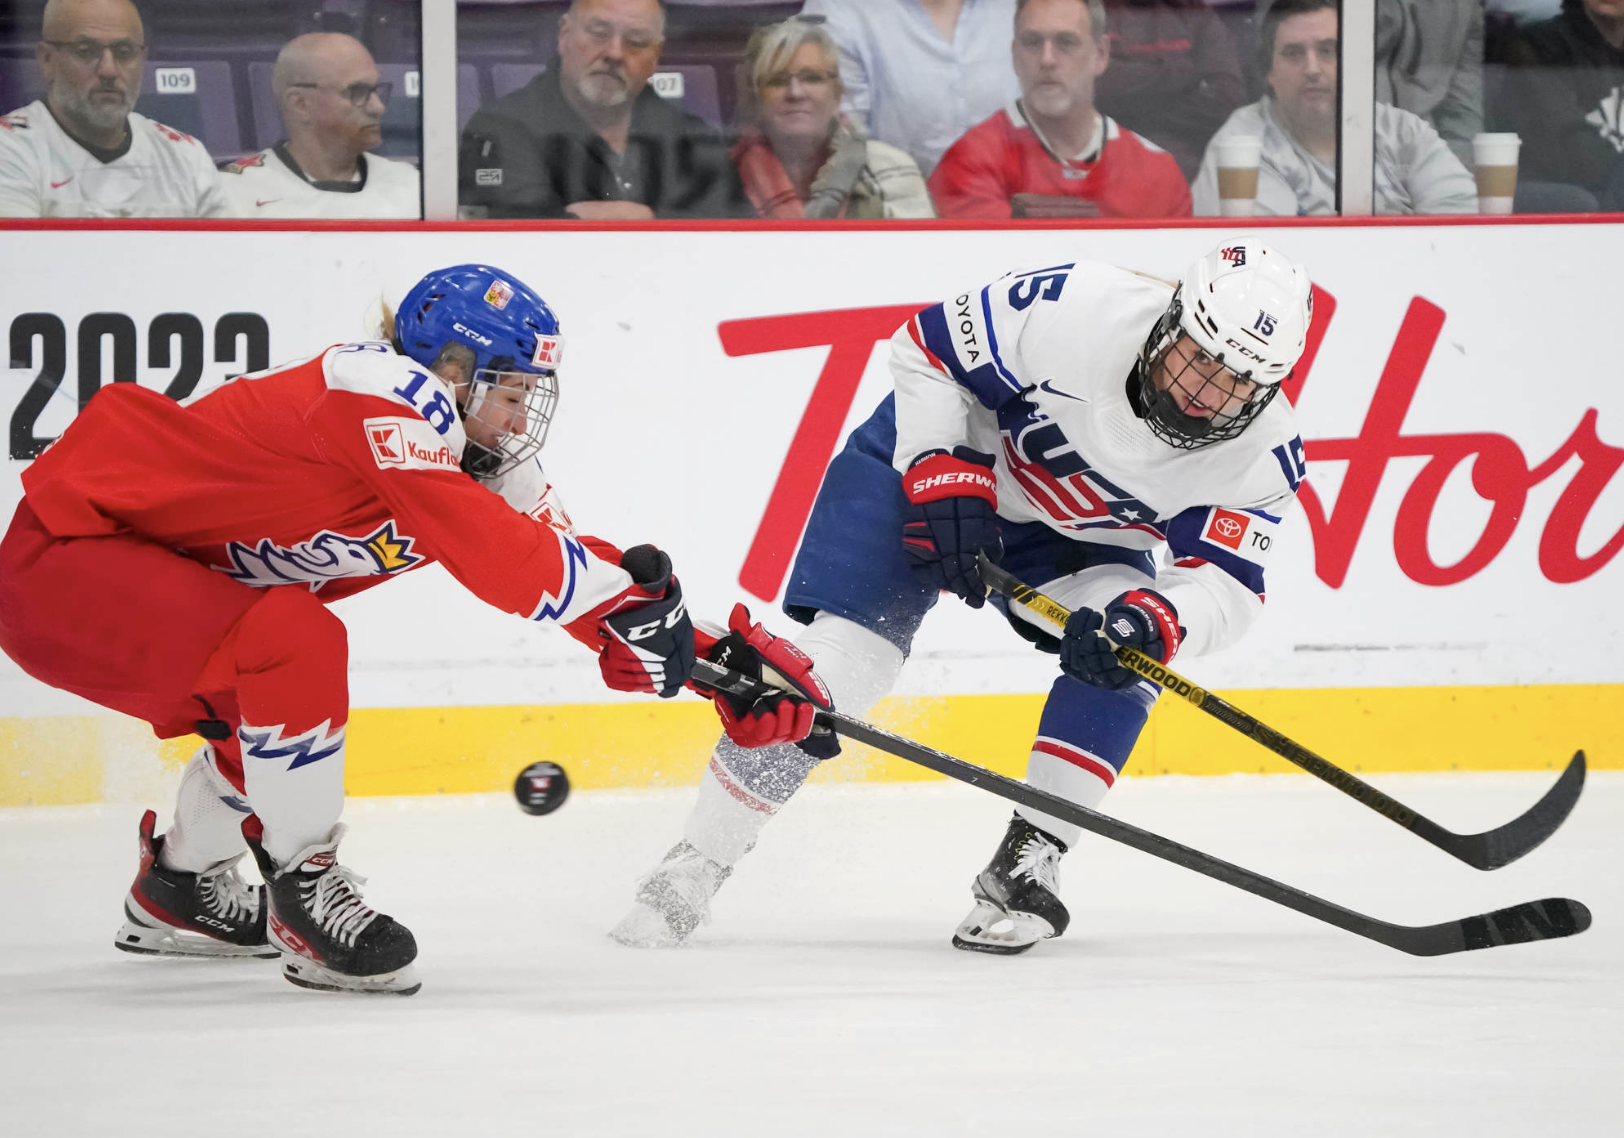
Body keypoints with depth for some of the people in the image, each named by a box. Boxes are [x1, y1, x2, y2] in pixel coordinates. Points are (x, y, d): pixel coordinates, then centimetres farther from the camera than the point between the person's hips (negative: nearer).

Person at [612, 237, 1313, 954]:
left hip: (1078, 536, 3)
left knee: (1122, 656, -22)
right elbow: (928, 349, -20)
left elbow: (1227, 587, -23)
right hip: (942, 451, -3)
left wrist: (1155, 620, -44)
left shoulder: (1261, 455, -25)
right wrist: (945, 482, -25)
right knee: (843, 654, -15)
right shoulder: (1073, 309, -35)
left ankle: (1023, 870, -11)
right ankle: (694, 866, -7)